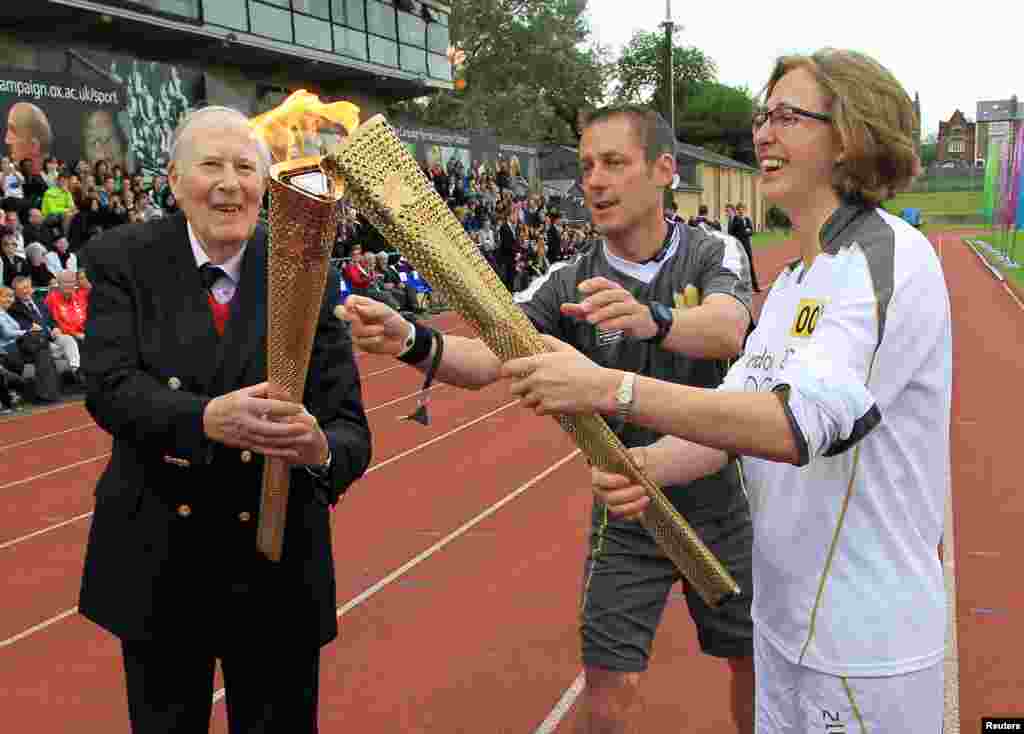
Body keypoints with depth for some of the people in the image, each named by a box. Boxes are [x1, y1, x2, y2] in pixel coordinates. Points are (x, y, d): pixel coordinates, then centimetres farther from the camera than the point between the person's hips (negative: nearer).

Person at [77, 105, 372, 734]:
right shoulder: (124, 260, -5)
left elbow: (350, 428, -11)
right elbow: (108, 386, -18)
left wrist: (322, 449, -34)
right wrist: (207, 419, -37)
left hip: (278, 564, 0)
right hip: (157, 560, 1)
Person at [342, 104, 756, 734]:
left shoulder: (714, 255, -9)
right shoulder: (571, 287, -7)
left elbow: (727, 329, -32)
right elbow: (486, 359, -20)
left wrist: (652, 318, -53)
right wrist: (412, 342, -40)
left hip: (722, 508, 0)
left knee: (754, 661, 17)